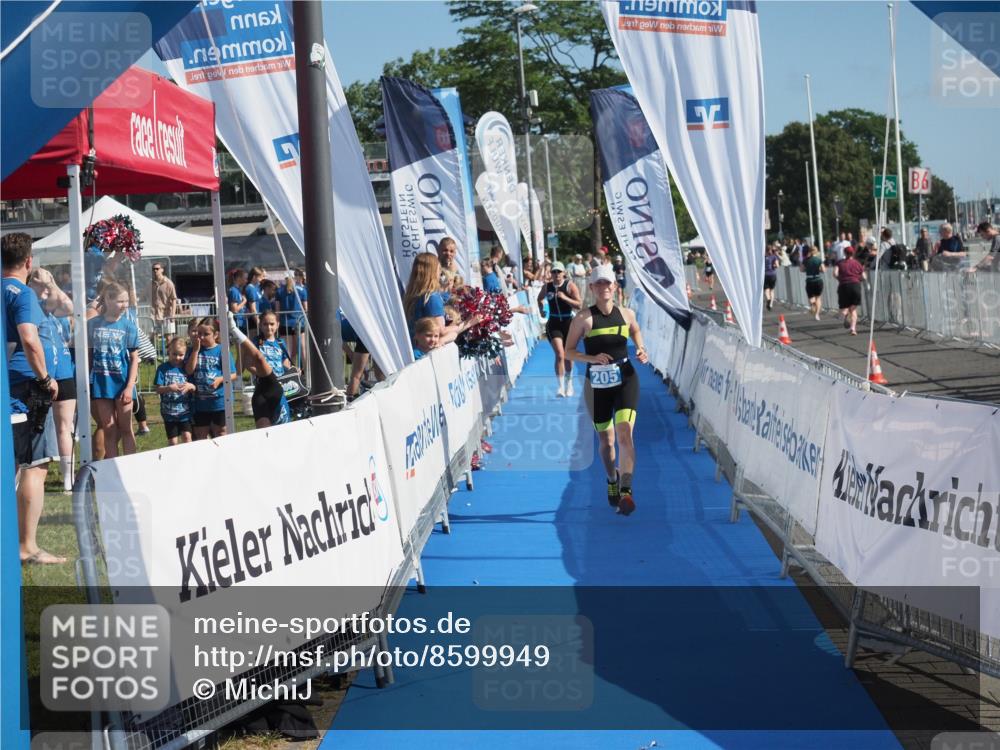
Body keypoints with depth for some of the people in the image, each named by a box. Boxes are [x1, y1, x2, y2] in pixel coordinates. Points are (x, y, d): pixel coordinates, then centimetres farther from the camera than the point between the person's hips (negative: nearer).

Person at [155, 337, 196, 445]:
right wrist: (169, 388, -27)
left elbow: (195, 388, 5)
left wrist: (191, 386, -18)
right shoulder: (163, 368, -4)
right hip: (169, 411, -1)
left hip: (185, 411, 1)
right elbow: (158, 389, -8)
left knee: (187, 437, -7)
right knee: (172, 441, 5)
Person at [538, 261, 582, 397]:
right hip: (553, 324, 0)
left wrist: (565, 298, -23)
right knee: (559, 354, -15)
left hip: (569, 323, 0)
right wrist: (541, 307, 6)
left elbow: (579, 305, -14)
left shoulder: (570, 286, -7)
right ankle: (560, 386, -17)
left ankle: (569, 382, 36)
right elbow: (540, 299, 22)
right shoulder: (547, 287, 1)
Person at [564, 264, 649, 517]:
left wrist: (641, 350, 7)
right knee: (606, 440, 11)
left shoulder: (626, 314, 3)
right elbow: (568, 351, -2)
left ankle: (626, 491, -24)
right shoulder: (584, 318, -5)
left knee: (624, 432, -18)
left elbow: (636, 331, 26)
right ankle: (612, 481, 39)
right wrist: (591, 358, -19)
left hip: (625, 378, 0)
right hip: (597, 383, 0)